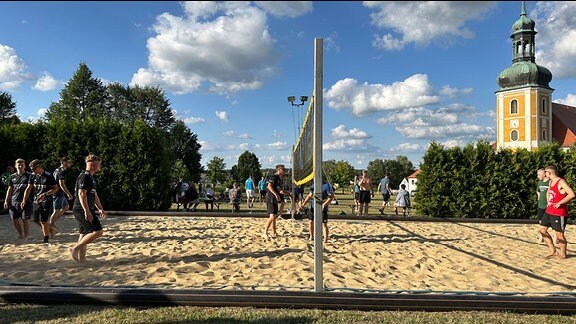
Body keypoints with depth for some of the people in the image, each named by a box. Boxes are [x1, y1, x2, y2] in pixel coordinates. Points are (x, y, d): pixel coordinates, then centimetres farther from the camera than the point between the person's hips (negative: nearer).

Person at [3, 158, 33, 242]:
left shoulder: (29, 176, -1)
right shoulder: (12, 176, 13)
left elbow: (28, 188, -8)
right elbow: (10, 189, 15)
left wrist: (24, 200, -15)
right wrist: (6, 201, 8)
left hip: (25, 201, -5)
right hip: (14, 201, 5)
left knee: (25, 220, -4)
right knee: (14, 219, 6)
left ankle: (26, 237, 6)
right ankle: (21, 234, 26)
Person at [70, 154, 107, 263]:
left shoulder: (91, 177, 19)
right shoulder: (85, 176, -13)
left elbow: (94, 195, 27)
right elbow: (81, 194, -22)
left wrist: (100, 209, 27)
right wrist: (87, 211, -27)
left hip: (85, 210, 11)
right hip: (82, 209, -11)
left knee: (84, 234, 12)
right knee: (98, 231, -13)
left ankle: (81, 259, 17)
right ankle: (75, 248, -6)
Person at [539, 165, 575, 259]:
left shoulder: (561, 182, -16)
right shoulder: (551, 182, 12)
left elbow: (572, 194, -27)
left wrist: (560, 203, -24)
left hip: (559, 213, -9)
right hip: (549, 211, 9)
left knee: (559, 234, 0)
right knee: (542, 229, 8)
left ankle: (562, 254, 18)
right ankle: (553, 251, 17)